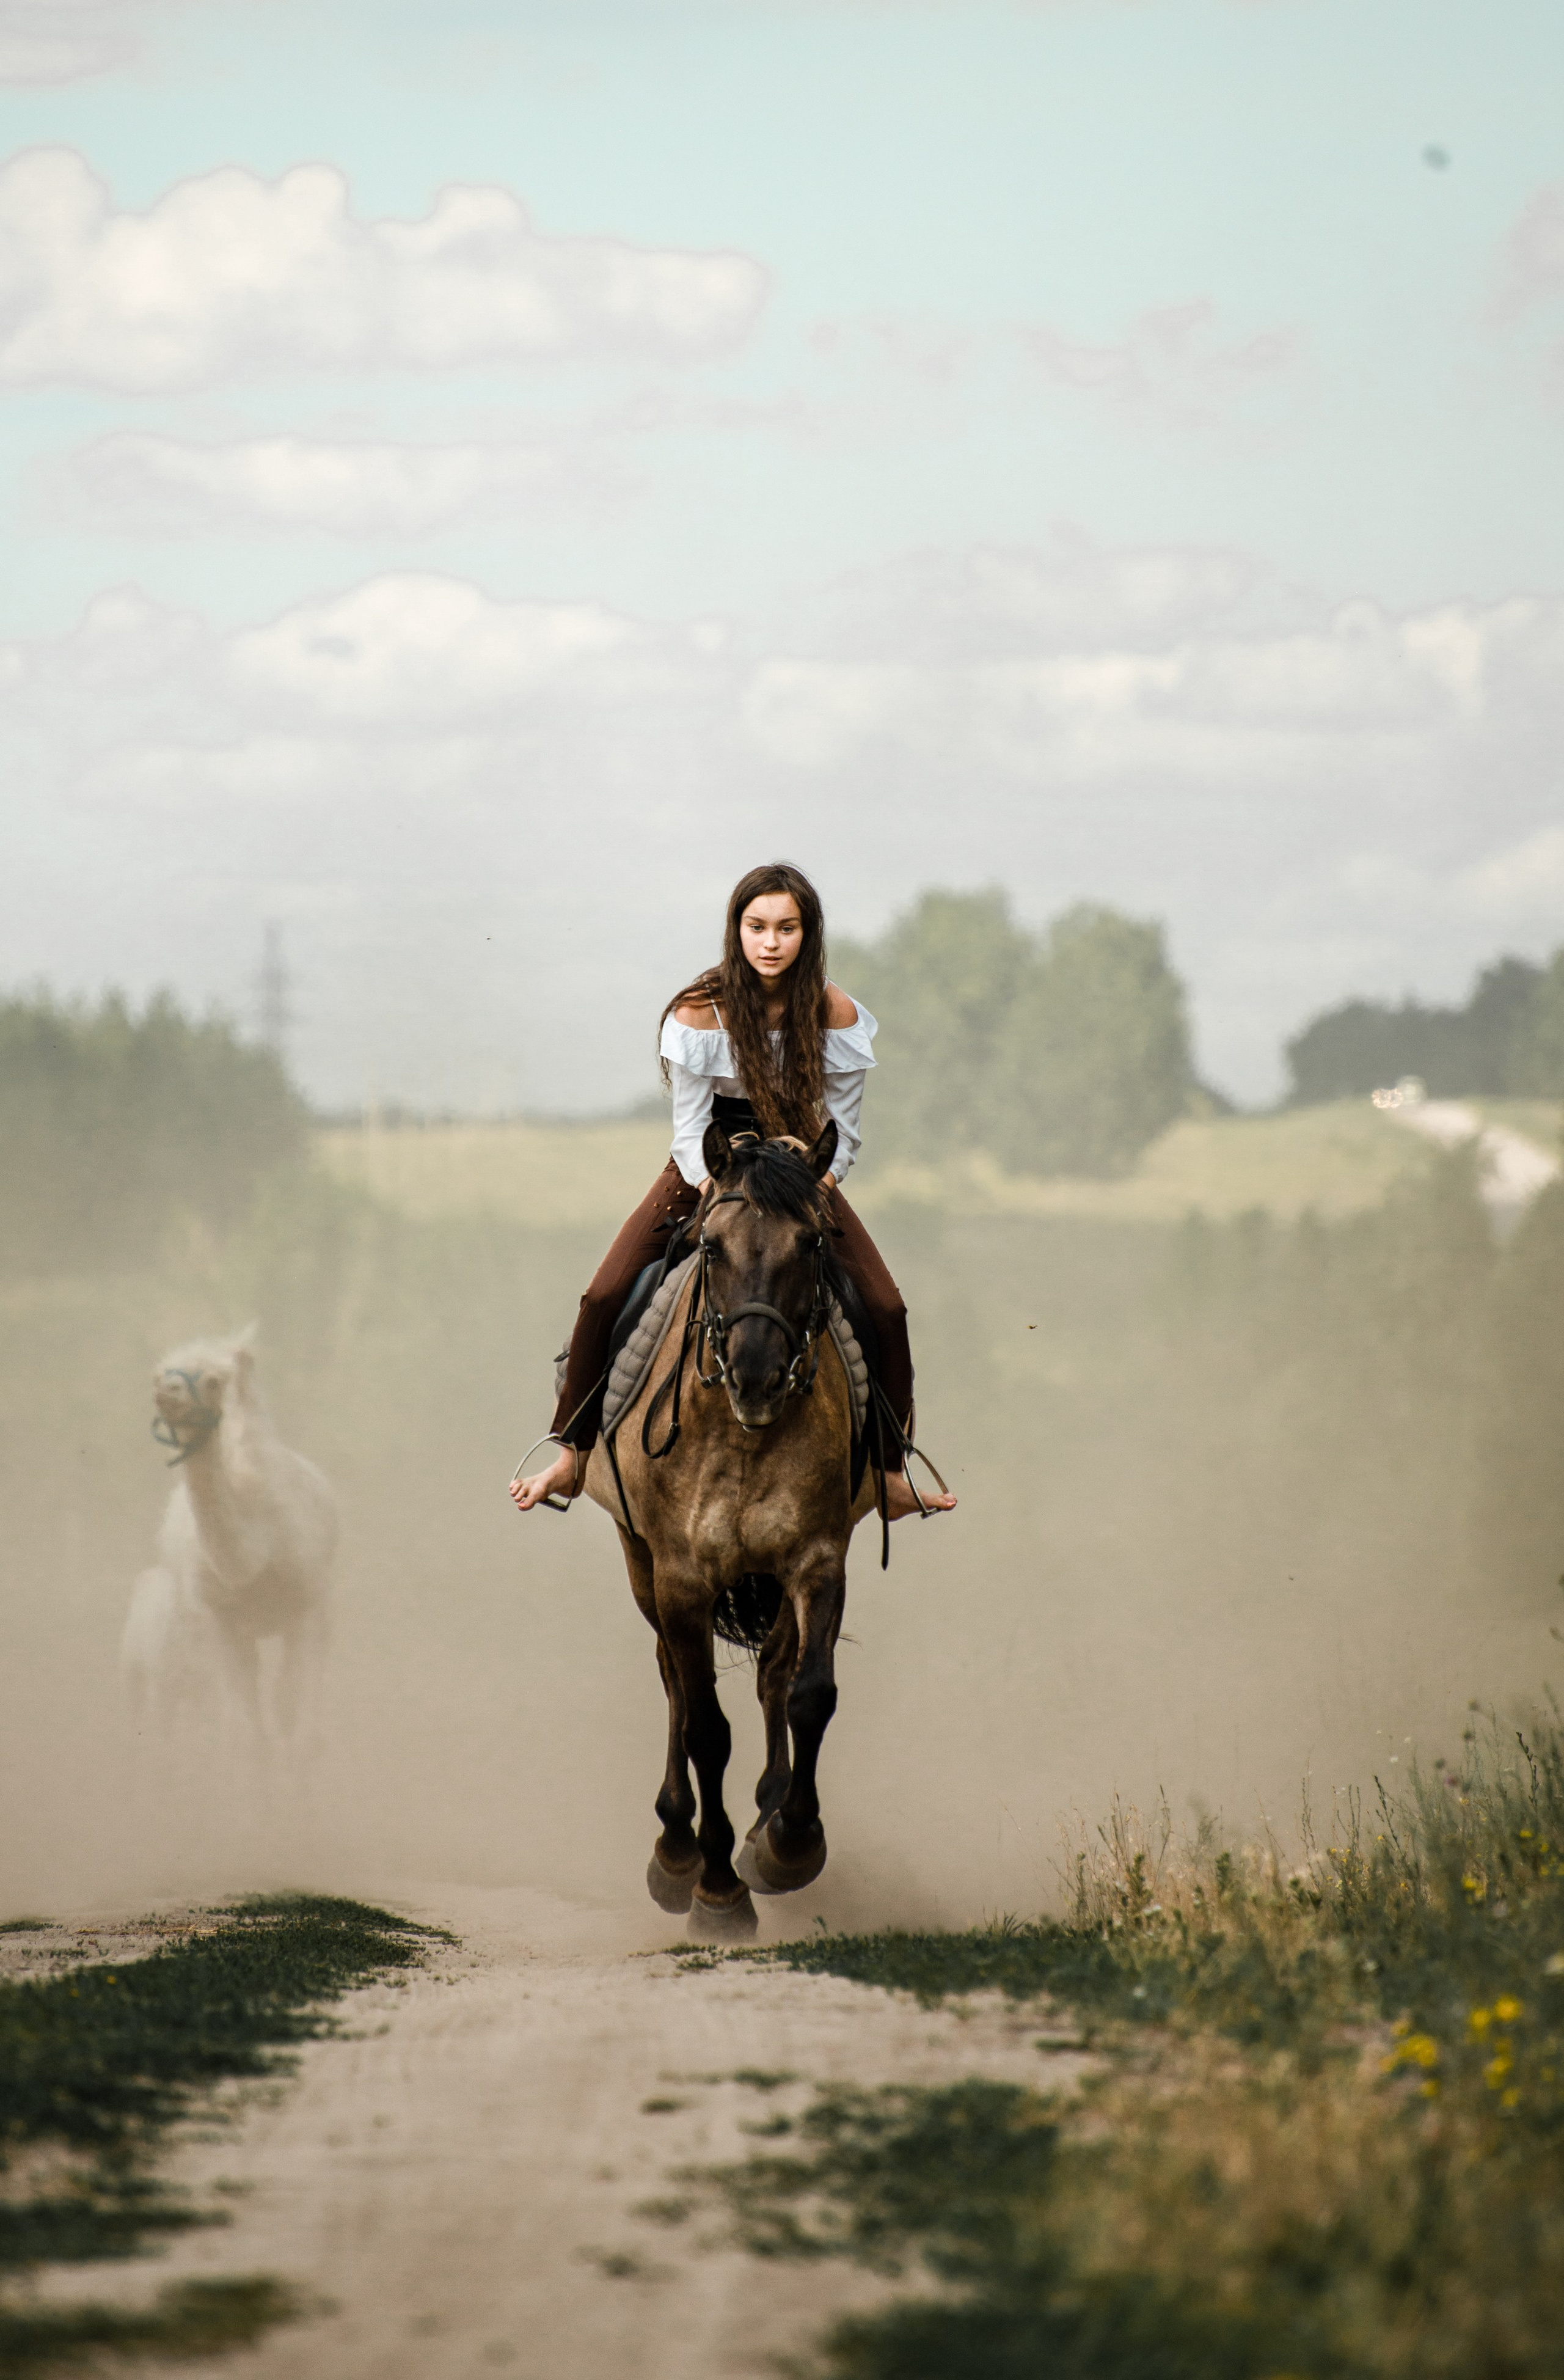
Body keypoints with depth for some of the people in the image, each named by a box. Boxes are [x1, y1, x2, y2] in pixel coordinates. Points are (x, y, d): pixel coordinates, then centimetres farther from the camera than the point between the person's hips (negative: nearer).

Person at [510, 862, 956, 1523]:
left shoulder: (835, 1013, -15)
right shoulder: (701, 1010, -19)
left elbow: (842, 1132, -8)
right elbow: (689, 1130, -15)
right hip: (707, 1168, -1)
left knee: (885, 1310, -14)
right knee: (605, 1297, -15)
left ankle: (888, 1468, 2)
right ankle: (573, 1454, 2)